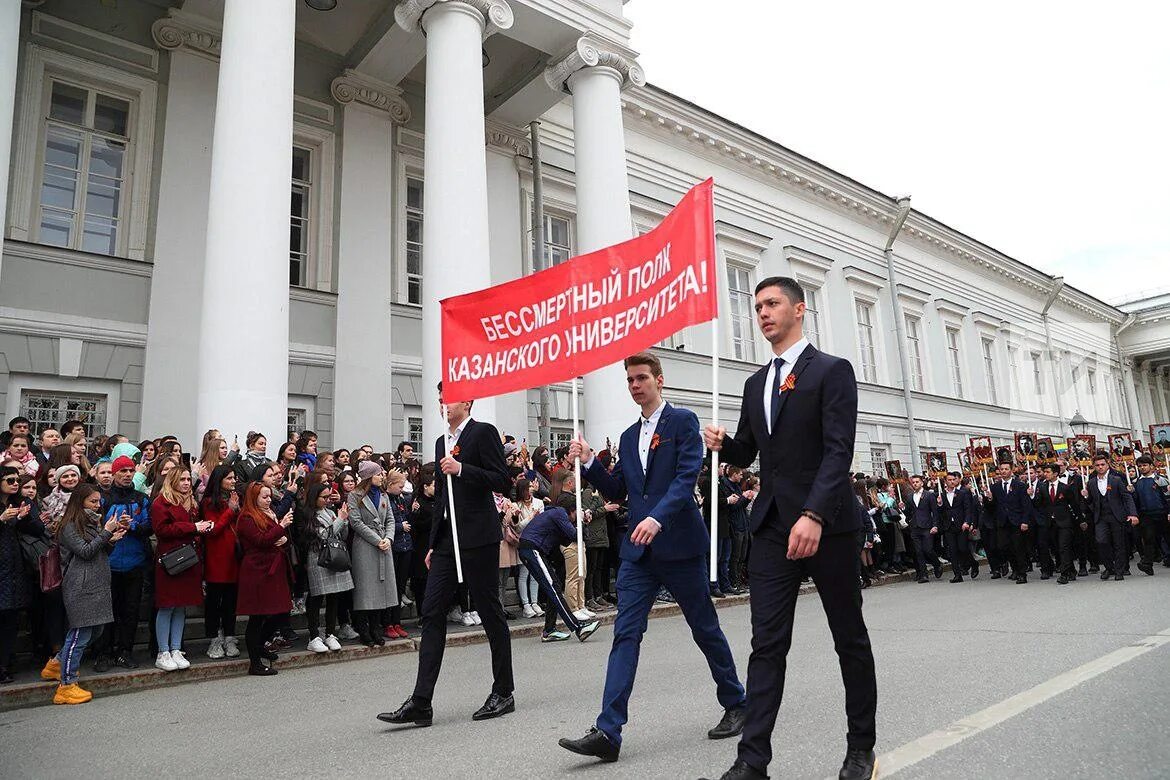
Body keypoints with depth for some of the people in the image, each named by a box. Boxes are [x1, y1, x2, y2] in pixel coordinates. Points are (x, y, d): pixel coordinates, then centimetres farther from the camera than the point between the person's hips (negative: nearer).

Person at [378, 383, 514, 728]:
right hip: (447, 540, 8)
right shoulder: (441, 442, 18)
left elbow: (503, 482, -12)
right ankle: (421, 702, 4)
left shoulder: (483, 432, -5)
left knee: (491, 613, 3)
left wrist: (462, 470, -21)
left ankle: (503, 693, 18)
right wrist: (433, 544, 19)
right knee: (432, 613, 2)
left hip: (478, 538, -8)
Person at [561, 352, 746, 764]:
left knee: (705, 628, 10)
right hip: (639, 549, 5)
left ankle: (736, 704, 31)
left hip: (680, 544, -5)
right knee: (625, 634, -2)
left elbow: (687, 476, -16)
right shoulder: (629, 436, 15)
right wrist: (589, 463, 0)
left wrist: (657, 517, -29)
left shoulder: (683, 421, -4)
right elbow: (617, 490, 16)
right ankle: (607, 732, -3)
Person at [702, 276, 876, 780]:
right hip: (771, 525, 5)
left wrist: (814, 515, -26)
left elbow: (839, 450, -14)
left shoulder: (832, 371, -4)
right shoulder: (756, 383, 15)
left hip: (825, 523, -5)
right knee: (766, 644, 2)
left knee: (850, 640, 11)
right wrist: (723, 444, -5)